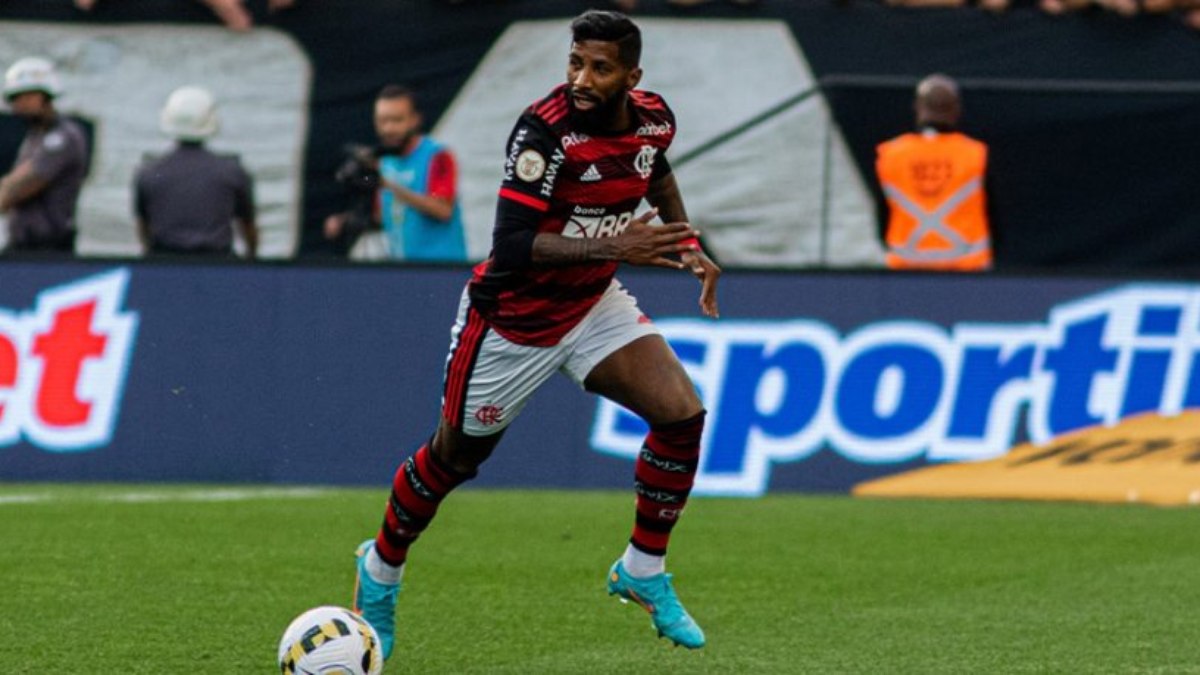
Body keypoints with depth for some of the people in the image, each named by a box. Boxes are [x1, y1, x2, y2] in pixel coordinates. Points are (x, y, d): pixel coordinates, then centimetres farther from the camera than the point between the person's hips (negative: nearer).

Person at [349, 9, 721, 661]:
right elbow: (510, 245, -35)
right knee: (453, 457, 11)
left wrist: (686, 244, 7)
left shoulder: (652, 118, -10)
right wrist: (611, 247, -42)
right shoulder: (545, 129, -30)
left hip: (594, 303, 5)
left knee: (682, 415, -14)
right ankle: (381, 569, 39)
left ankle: (643, 571, 5)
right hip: (513, 319, -5)